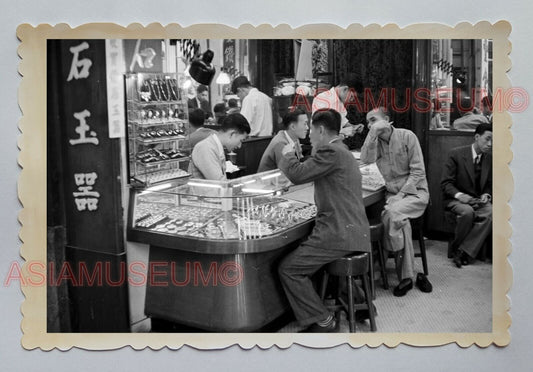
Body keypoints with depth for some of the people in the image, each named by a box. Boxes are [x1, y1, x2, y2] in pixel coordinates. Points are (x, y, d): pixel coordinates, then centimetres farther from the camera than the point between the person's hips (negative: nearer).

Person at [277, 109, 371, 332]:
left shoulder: (331, 152, -13)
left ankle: (322, 321, -2)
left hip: (340, 234, -11)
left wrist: (288, 154, 0)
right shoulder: (342, 151, 21)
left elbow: (297, 174, -18)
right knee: (300, 257, 25)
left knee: (288, 269, -7)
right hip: (354, 231, 11)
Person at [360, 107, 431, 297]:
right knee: (397, 219, -29)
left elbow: (418, 172, -8)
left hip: (415, 191, -3)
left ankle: (406, 276, -20)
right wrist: (373, 133, -16)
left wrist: (400, 195, -17)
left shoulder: (407, 136, -2)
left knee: (393, 213, -32)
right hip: (392, 194, 3)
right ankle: (407, 275, -19)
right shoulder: (375, 142, 10)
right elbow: (365, 159, -13)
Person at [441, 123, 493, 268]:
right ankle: (457, 247, -12)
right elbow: (445, 183, -8)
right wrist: (459, 195, -26)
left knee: (490, 213, -29)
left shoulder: (489, 158, 6)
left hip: (478, 200, 4)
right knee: (467, 212, -37)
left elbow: (490, 184, 16)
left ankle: (464, 252, -24)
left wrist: (486, 195, -6)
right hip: (456, 199, -4)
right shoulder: (456, 154, -8)